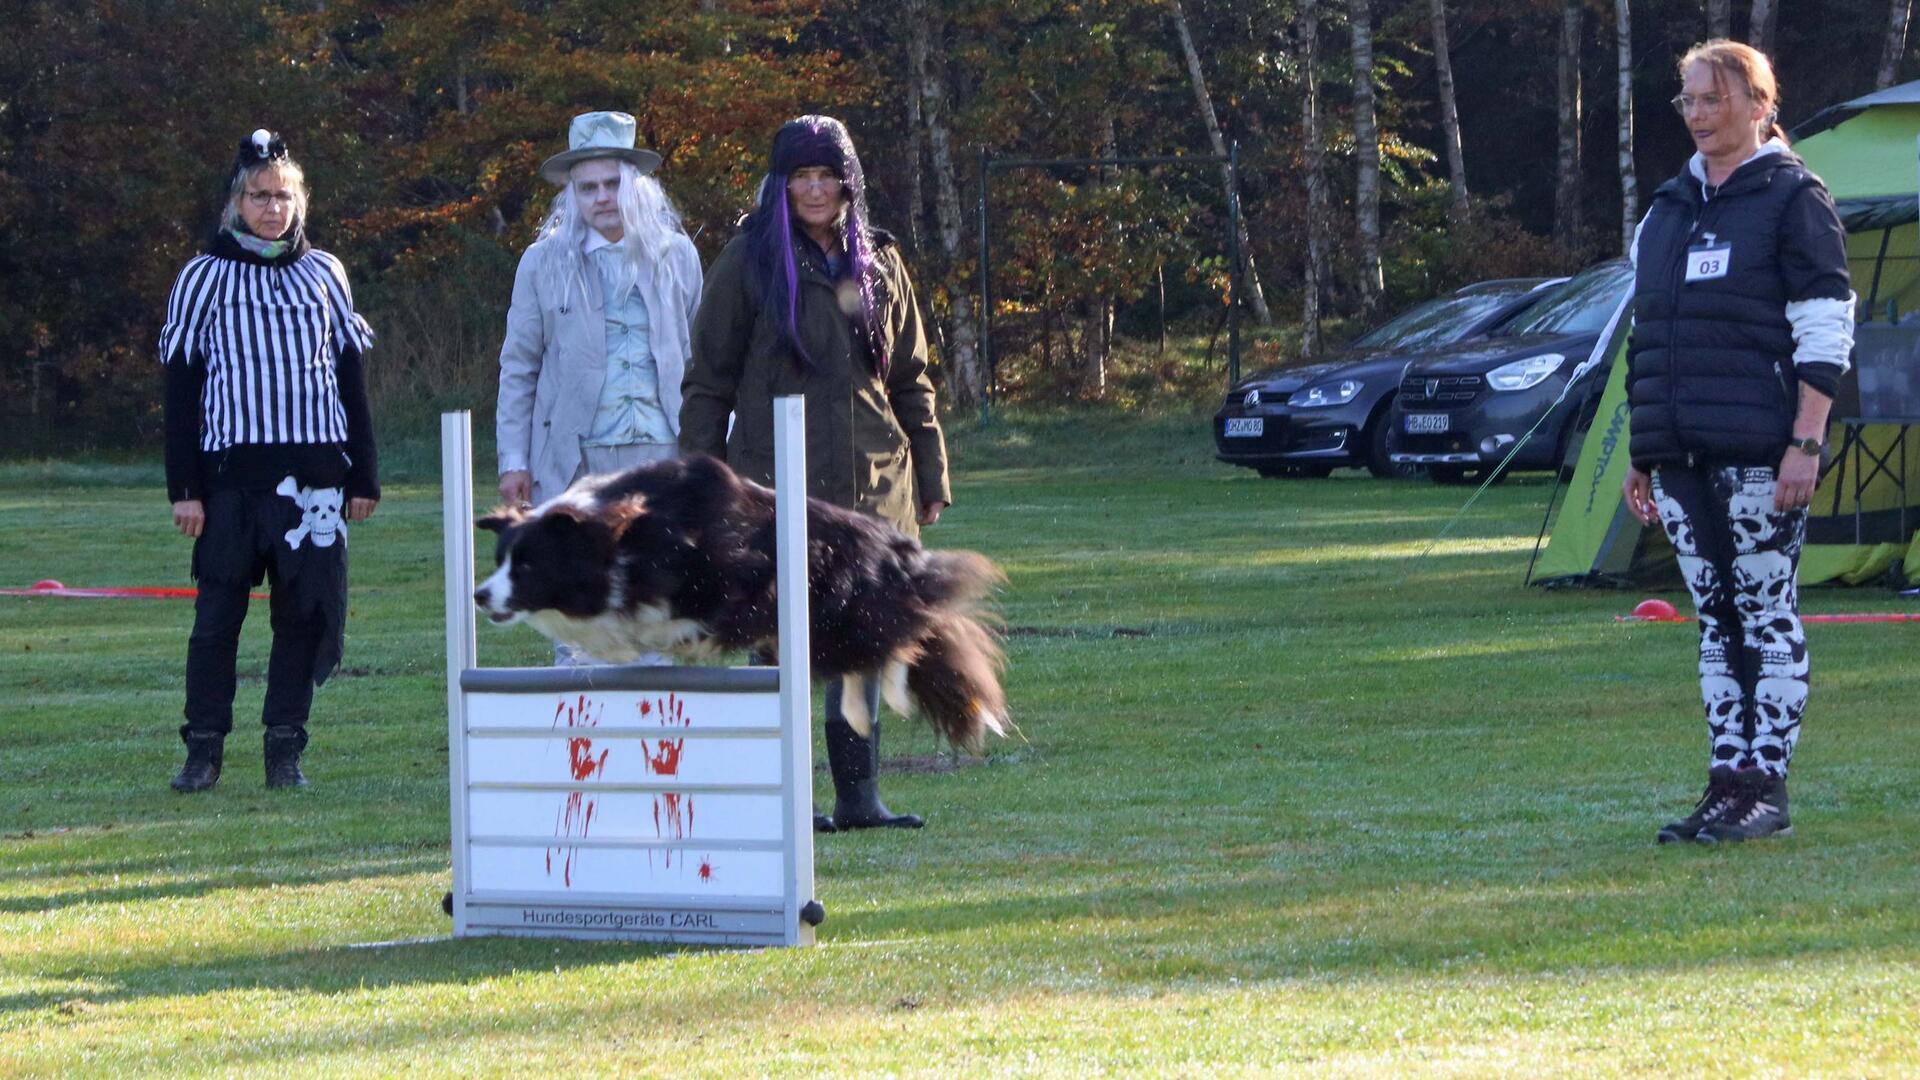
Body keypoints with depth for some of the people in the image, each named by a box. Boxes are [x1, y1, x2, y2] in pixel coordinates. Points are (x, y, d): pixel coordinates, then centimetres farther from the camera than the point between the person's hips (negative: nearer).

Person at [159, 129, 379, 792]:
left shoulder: (323, 274, 11)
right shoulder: (205, 277, 3)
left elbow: (352, 378, 15)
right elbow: (181, 388, 2)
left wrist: (364, 476, 9)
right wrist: (185, 488, -5)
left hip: (315, 472, 2)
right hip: (233, 471, -2)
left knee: (307, 611, 1)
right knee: (219, 612, -3)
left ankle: (285, 748, 7)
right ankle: (204, 748, 4)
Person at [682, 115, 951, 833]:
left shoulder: (878, 262, 13)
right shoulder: (751, 261, 0)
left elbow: (909, 379, 19)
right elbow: (709, 381, 1)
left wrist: (931, 477, 15)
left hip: (873, 483, 4)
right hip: (779, 483, -4)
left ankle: (859, 796, 10)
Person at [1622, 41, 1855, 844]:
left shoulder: (1793, 199, -3)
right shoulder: (1668, 210, 17)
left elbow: (1823, 334, -8)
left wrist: (1806, 444, -16)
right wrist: (1641, 456, 17)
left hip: (1759, 456, -7)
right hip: (1681, 457, 7)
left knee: (1766, 615, -4)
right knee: (1716, 618, 7)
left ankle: (1766, 790, -3)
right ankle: (1726, 786, 8)